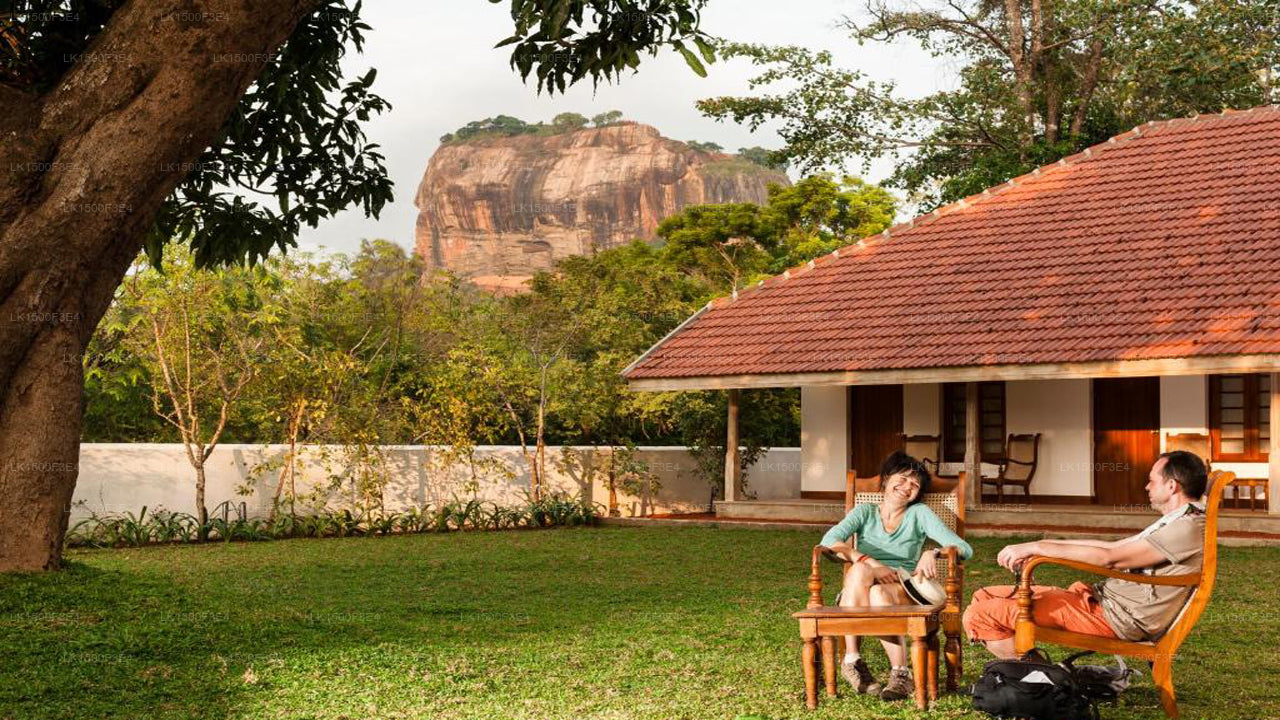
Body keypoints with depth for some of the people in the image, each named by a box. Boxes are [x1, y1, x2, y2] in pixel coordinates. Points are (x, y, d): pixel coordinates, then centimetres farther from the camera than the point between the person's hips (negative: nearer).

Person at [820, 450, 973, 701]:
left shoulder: (919, 514, 12)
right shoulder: (865, 512, 15)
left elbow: (964, 549, 2)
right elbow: (830, 540, -6)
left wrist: (933, 553, -20)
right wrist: (869, 562, -22)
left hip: (904, 592, -1)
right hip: (856, 596, 1)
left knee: (879, 593, -37)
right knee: (860, 570, -35)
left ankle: (900, 674, -34)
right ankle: (852, 659, -33)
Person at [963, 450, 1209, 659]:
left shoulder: (1188, 529, -16)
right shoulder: (1176, 523, 18)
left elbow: (1108, 557, -21)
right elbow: (1113, 546, 20)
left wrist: (1036, 547, -18)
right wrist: (1043, 546, 15)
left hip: (1115, 617, -11)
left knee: (980, 615, -18)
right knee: (985, 596, 11)